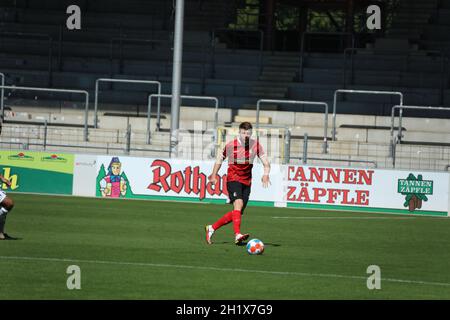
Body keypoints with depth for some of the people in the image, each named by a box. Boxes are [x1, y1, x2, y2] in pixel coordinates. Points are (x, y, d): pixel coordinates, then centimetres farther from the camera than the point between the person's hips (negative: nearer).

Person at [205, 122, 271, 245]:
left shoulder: (256, 145, 2)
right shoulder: (231, 145, -5)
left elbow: (266, 162, 2)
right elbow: (220, 158, 10)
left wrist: (266, 174, -17)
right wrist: (213, 176, 10)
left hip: (246, 182, 5)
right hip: (233, 179, -5)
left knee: (237, 213, 6)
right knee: (238, 203, -29)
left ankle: (211, 228, 25)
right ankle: (237, 235, -42)